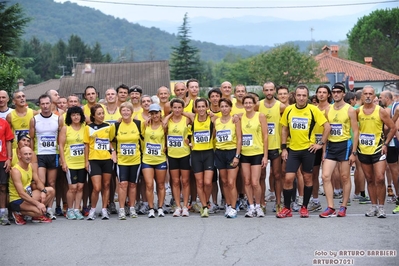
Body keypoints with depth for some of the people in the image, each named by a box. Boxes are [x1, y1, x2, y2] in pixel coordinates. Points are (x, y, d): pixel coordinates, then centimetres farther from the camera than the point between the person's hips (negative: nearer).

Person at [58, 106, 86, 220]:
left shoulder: (85, 128, 7)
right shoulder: (65, 128, 0)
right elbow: (61, 145, -2)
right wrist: (63, 162, -8)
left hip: (82, 163, 3)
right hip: (70, 163, -3)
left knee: (80, 187, 3)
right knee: (73, 187, -6)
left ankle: (76, 209, 12)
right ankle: (70, 210, 9)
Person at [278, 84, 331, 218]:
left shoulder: (313, 110, -6)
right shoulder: (288, 110, 1)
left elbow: (327, 126, -3)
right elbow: (284, 129, 10)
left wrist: (321, 143, -5)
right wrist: (284, 148, 5)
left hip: (308, 149, -1)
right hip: (293, 149, 2)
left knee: (307, 178, 7)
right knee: (288, 178, -4)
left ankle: (304, 207, 20)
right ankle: (287, 208, 8)